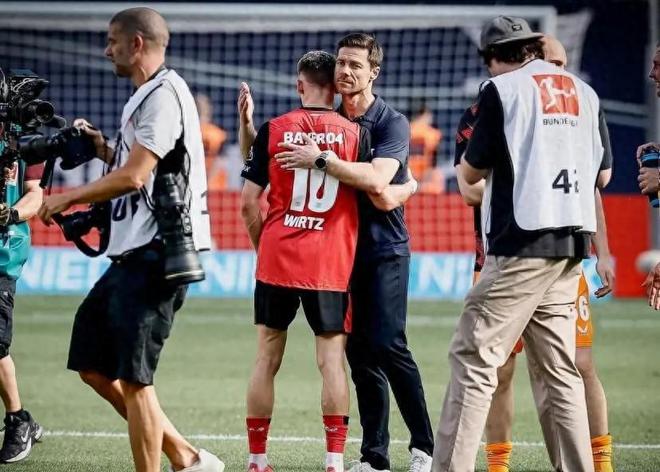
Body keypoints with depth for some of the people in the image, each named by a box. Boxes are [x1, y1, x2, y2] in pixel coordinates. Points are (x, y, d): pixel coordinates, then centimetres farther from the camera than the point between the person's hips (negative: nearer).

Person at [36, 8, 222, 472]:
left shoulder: (163, 95, -13)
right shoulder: (147, 96, 18)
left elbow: (133, 177, -20)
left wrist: (67, 198, -9)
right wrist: (104, 150, 12)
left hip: (155, 254, -11)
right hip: (133, 255, 11)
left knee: (133, 379, -8)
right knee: (94, 366, 13)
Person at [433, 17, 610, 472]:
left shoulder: (503, 90, -5)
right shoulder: (584, 92, 13)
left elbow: (471, 173, -1)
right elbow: (603, 175, 19)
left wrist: (473, 146, 19)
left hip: (522, 244, -6)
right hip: (571, 245, 7)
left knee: (475, 358, -7)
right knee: (558, 368, 11)